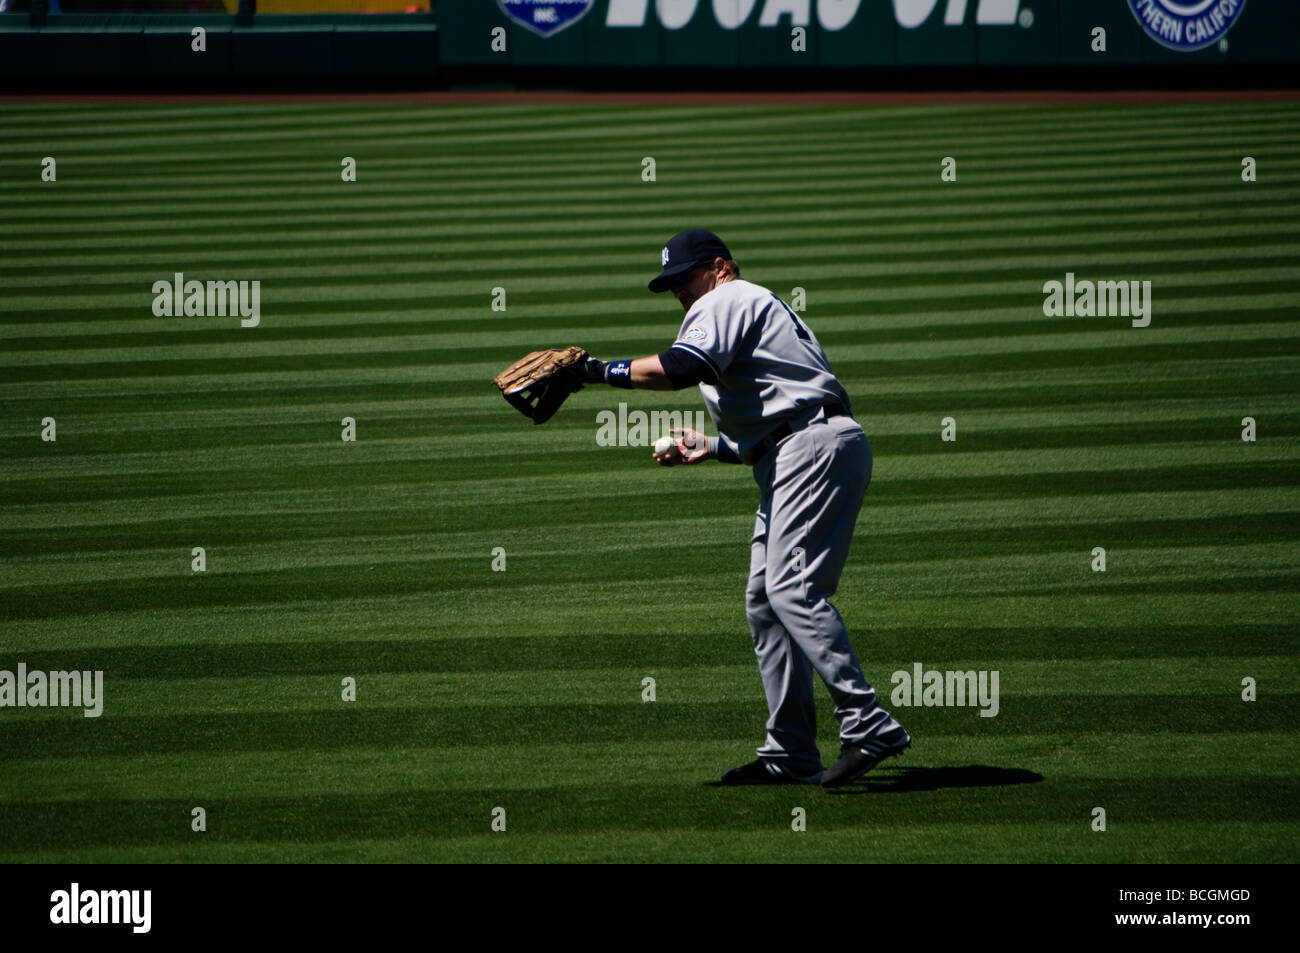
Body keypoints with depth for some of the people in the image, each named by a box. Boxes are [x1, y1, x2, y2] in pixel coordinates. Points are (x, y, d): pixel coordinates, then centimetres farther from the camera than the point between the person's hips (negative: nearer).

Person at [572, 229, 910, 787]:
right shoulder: (760, 311, 32)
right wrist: (709, 449, 21)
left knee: (792, 589, -20)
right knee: (764, 600, 10)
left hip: (815, 448, -11)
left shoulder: (728, 302, 1)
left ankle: (868, 726, -28)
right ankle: (790, 756, 10)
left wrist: (603, 372, -11)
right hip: (792, 466, 11)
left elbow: (682, 367, -19)